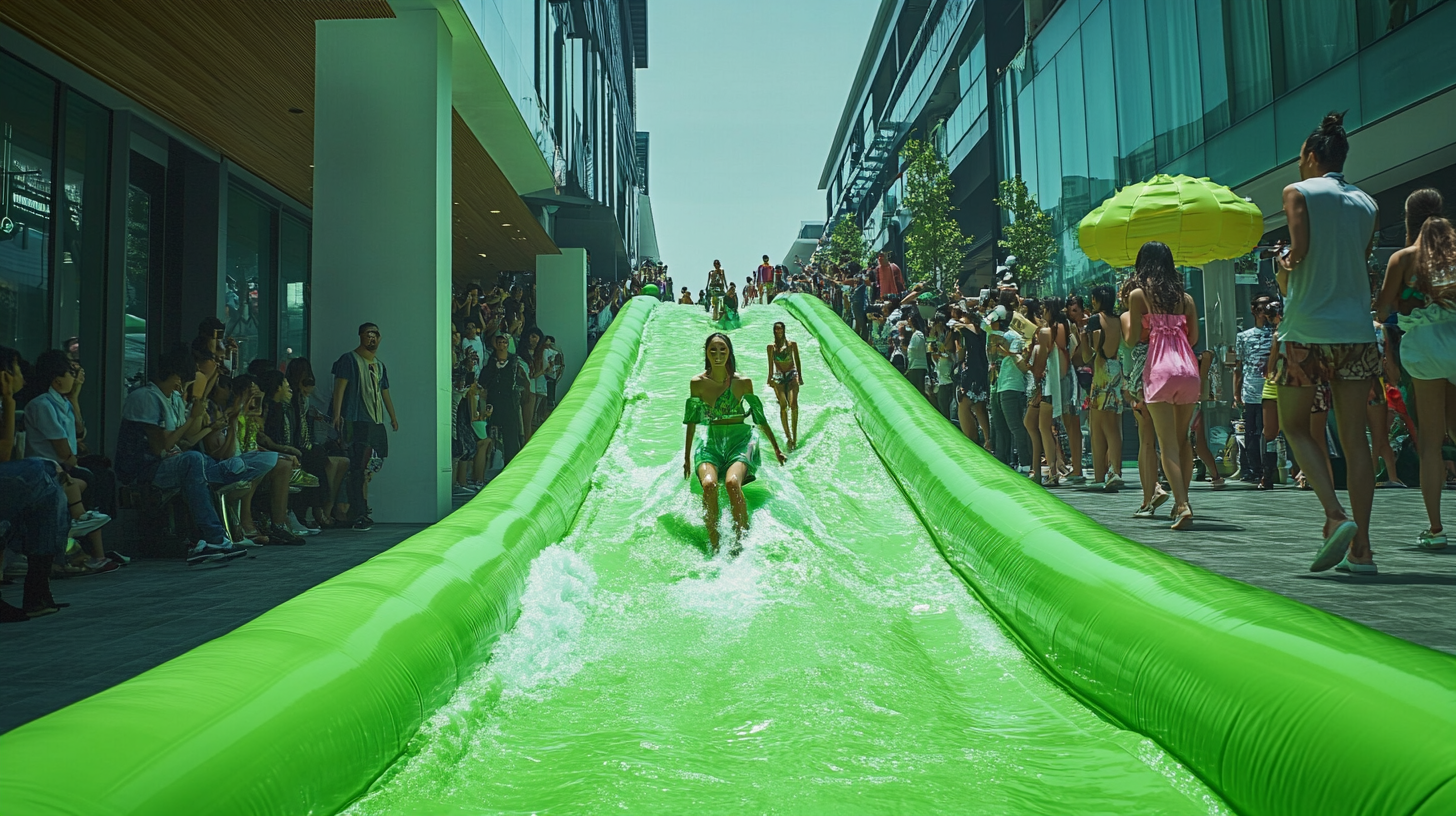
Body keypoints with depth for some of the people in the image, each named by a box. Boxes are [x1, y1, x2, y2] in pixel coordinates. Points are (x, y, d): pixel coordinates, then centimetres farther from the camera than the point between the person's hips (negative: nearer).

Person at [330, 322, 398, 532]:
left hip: (376, 422, 8)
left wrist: (393, 417, 28)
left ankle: (360, 510, 19)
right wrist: (337, 414, -18)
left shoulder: (380, 365, 22)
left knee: (374, 464, 6)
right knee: (360, 467, -11)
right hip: (356, 422, -7)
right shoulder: (349, 359, 0)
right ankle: (360, 515, -10)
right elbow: (340, 387, -9)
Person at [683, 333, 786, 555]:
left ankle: (742, 542, -21)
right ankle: (713, 547, -23)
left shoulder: (743, 382, 0)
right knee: (708, 484, -30)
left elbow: (760, 417, 11)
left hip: (740, 439, -1)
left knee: (732, 482, -33)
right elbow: (691, 421, 12)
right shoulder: (697, 383, 2)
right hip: (711, 441, 1)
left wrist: (776, 448, 18)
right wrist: (687, 457, 16)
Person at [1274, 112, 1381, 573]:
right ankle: (1361, 547, 3)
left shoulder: (1298, 192, -1)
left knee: (1294, 426, 10)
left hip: (1307, 331, -4)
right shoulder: (1367, 203, 13)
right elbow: (1361, 258, 15)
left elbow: (1300, 246, -14)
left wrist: (1286, 268, 6)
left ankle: (1336, 515, -10)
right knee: (1354, 436, 5)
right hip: (1357, 330, 4)